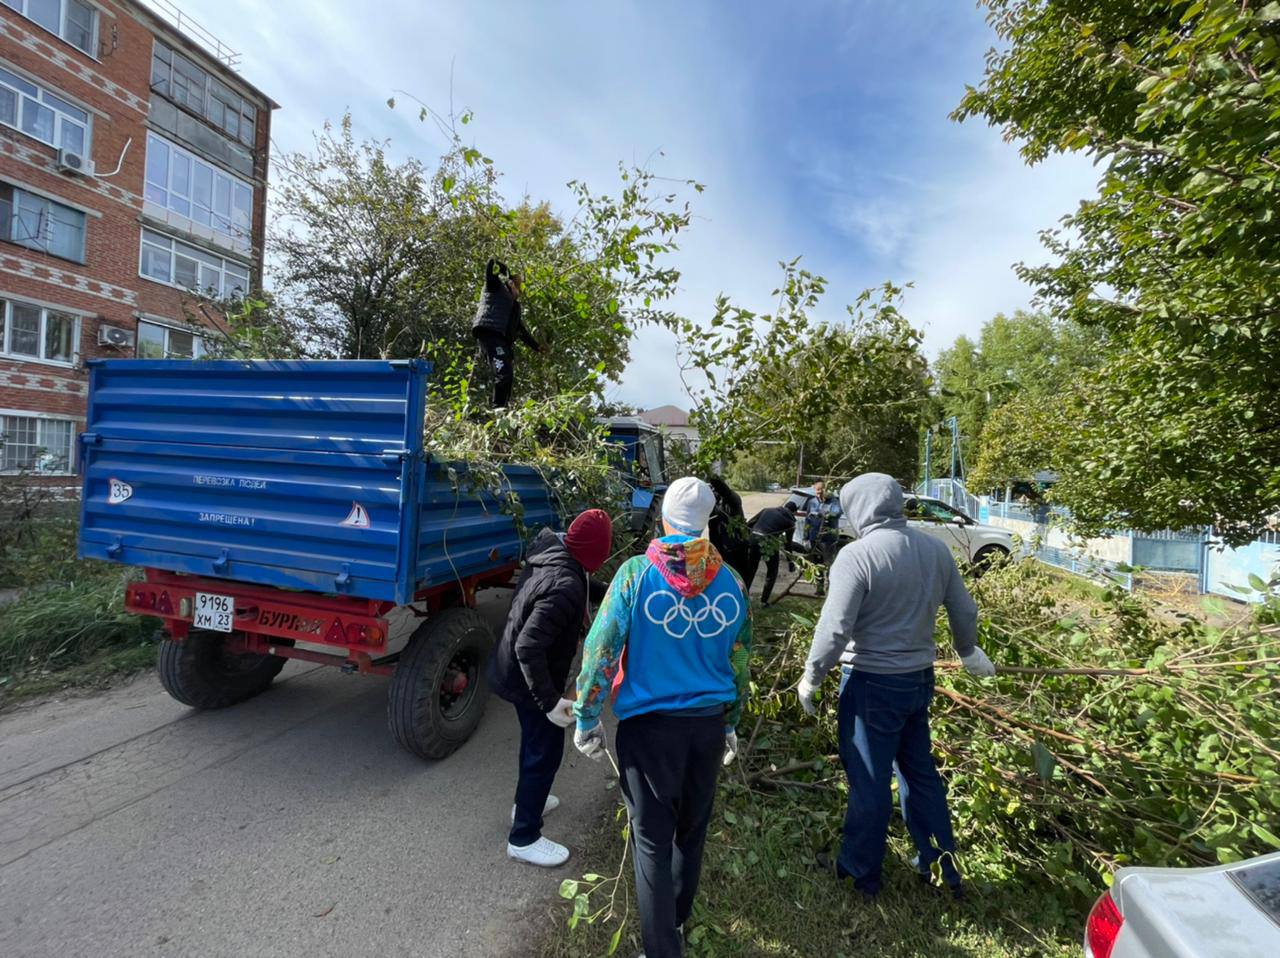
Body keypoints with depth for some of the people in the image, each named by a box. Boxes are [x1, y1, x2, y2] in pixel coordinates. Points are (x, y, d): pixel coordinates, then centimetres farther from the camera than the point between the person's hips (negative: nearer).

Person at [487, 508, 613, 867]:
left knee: (535, 741, 28)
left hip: (513, 671, 9)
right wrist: (550, 701, -30)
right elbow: (528, 646, -36)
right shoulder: (566, 586, -34)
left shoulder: (549, 556, -7)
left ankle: (528, 800, 50)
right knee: (546, 751, 9)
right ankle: (523, 838, 27)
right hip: (528, 680, -9)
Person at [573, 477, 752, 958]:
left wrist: (587, 718, -1)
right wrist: (731, 724, 20)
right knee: (692, 827, 24)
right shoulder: (731, 582, -4)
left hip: (648, 723, -4)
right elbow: (740, 663, 6)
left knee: (653, 838, 12)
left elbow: (601, 649, -14)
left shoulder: (637, 572, -16)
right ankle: (677, 915, 47)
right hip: (709, 722, 5)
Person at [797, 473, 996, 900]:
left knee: (869, 781, 10)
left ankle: (861, 872, 29)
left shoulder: (857, 554, -21)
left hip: (873, 684, -6)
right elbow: (964, 611, 10)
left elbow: (835, 627, -22)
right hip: (920, 678, 7)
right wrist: (968, 651, 29)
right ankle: (943, 865, 38)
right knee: (920, 770, 24)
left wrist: (811, 677, -9)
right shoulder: (935, 549, 0)